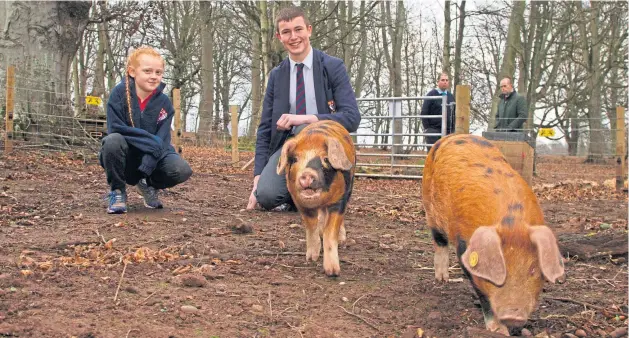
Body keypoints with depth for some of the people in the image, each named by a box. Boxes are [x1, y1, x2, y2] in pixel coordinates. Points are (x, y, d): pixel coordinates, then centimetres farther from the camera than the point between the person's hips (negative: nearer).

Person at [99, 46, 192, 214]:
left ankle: (149, 184, 10)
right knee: (113, 140, -35)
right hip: (124, 159, -2)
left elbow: (161, 140, -13)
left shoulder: (164, 102, -8)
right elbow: (116, 129, -21)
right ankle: (117, 191, -9)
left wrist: (145, 169, -28)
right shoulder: (119, 93, -14)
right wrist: (151, 141, -26)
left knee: (182, 170, -26)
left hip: (152, 157, 2)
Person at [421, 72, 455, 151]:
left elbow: (454, 115, 17)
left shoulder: (451, 96, 13)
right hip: (433, 130, -5)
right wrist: (426, 128, -9)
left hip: (448, 131, 5)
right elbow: (424, 113, -4)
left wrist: (453, 129, 8)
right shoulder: (431, 95, -1)